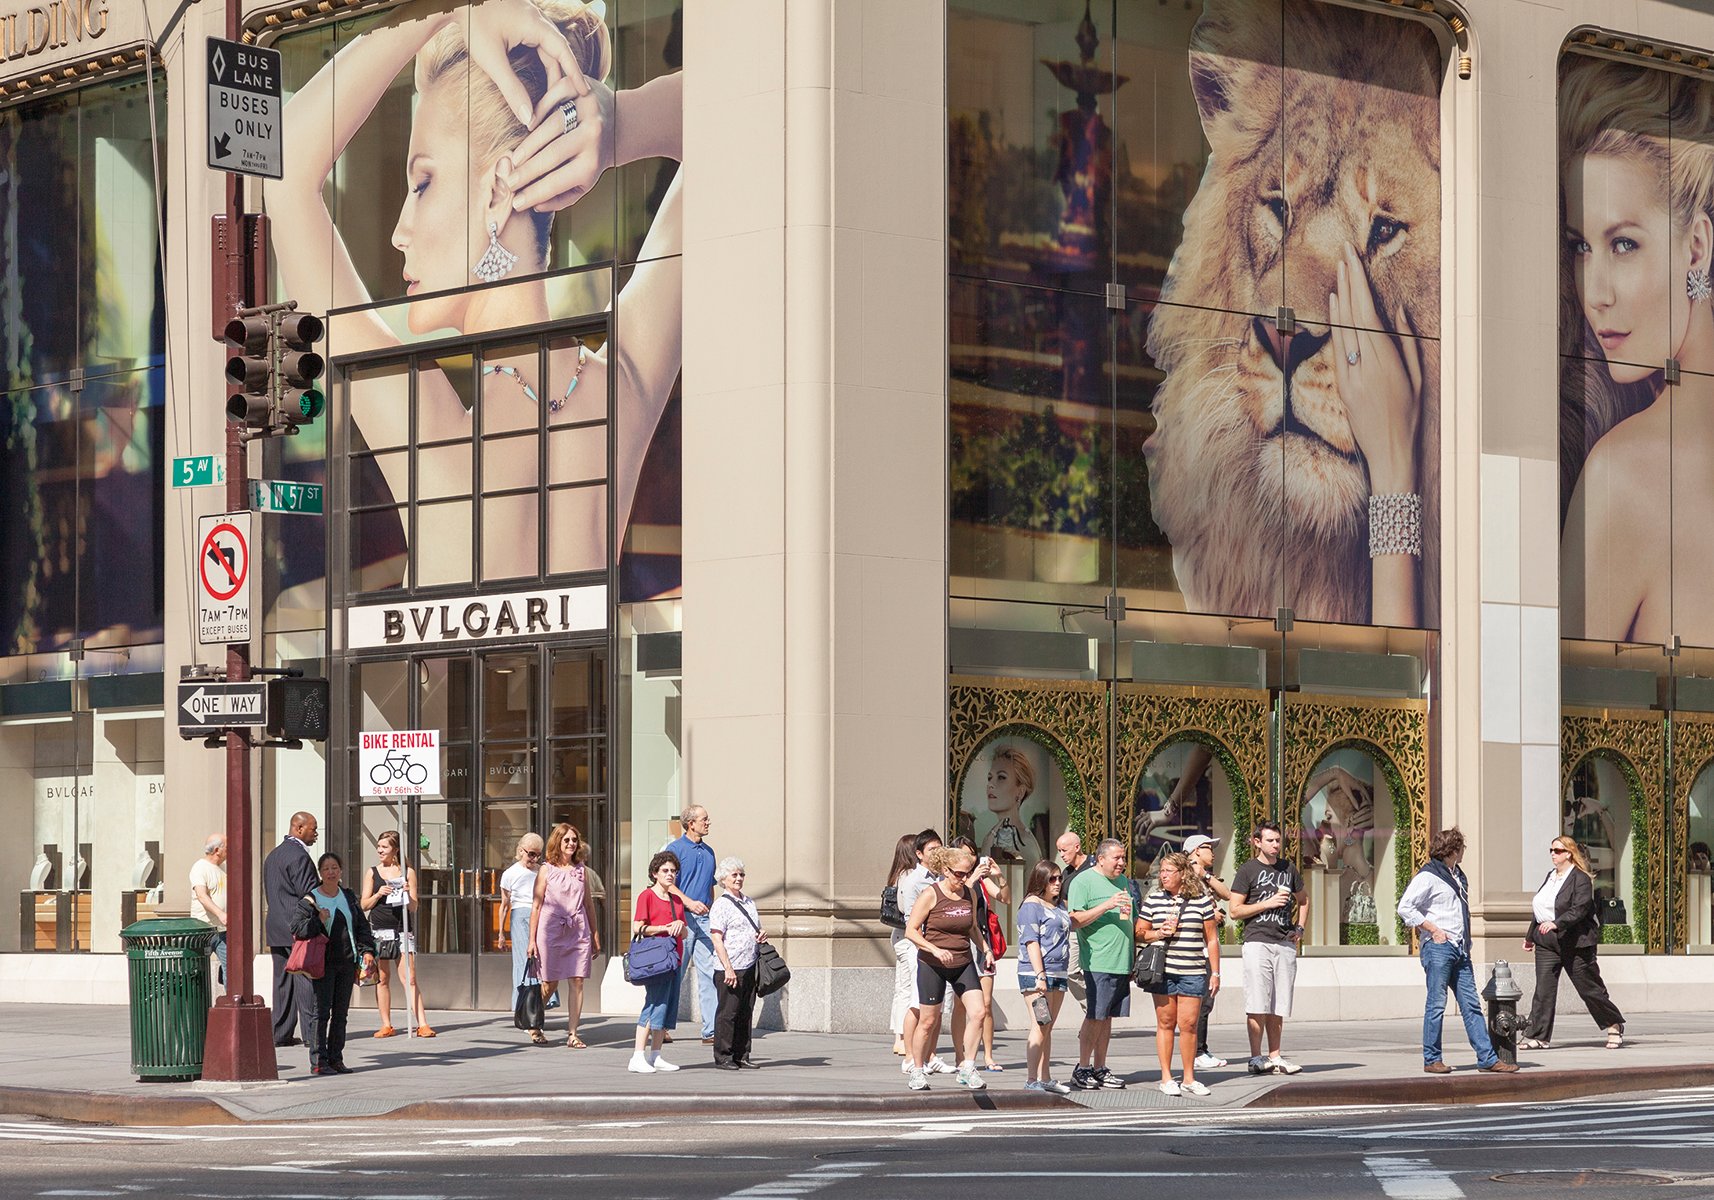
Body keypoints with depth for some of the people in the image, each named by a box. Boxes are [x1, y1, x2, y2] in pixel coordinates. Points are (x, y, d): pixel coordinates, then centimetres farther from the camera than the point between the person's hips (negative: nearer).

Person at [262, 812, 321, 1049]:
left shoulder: (273, 855, 18)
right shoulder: (299, 855, -14)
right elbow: (307, 892, -19)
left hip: (277, 929, 9)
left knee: (282, 980, 10)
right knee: (306, 979, -7)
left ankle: (281, 1033, 10)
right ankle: (311, 1033, -8)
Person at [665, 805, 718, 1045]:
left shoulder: (708, 851, 17)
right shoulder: (675, 849, -4)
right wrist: (689, 902, -24)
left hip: (704, 918, 6)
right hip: (682, 918, -6)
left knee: (709, 973, -2)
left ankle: (711, 1031, -4)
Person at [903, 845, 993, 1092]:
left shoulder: (970, 894, 5)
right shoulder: (930, 895, -12)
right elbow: (910, 930, -12)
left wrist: (986, 950, 6)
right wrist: (935, 949, -25)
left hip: (963, 963, 4)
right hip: (931, 965, -4)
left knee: (977, 1012, -13)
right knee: (929, 1021, 4)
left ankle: (967, 1068, -4)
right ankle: (918, 1071, 22)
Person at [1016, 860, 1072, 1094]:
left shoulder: (1058, 906, 17)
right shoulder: (1031, 905, -9)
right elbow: (1031, 942, -15)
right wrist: (1040, 975, -21)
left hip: (1059, 973, 9)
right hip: (1036, 975, -9)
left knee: (1048, 1028, 12)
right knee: (1040, 1027, -11)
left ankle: (1045, 1078, 16)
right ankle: (1032, 1081, -11)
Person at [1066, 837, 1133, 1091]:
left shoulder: (1123, 881, 18)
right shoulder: (1083, 881, -5)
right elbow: (1075, 921, -12)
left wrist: (1134, 953, 21)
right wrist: (1106, 906, -19)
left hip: (1122, 963, 7)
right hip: (1098, 962, -7)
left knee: (1107, 1016, 9)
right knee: (1095, 1016, -7)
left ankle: (1099, 1068, 14)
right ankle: (1082, 1069, 0)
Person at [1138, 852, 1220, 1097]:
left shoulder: (1201, 899, 4)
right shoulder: (1153, 899, 7)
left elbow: (1212, 939, 8)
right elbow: (1139, 932, 13)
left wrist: (1215, 972, 5)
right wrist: (1158, 933, -7)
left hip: (1193, 972, -1)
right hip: (1162, 971, 1)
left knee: (1188, 1024, -2)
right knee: (1166, 1023, 2)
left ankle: (1189, 1078, 7)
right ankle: (1166, 1078, 8)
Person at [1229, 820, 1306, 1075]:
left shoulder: (1288, 870, 17)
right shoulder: (1247, 870, 1)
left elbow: (1303, 900, 32)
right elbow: (1235, 911, -3)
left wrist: (1299, 928, 17)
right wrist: (1268, 904, -9)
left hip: (1285, 943, 5)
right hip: (1257, 941, -5)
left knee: (1278, 1005, 5)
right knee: (1258, 1004, -9)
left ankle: (1275, 1057, 8)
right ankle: (1256, 1058, -6)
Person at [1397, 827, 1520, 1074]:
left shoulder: (1458, 876, 19)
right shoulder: (1428, 876, -7)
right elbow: (1405, 907, -14)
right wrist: (1433, 930, -14)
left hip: (1459, 949, 8)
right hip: (1438, 948, -8)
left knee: (1471, 1005, 5)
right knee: (1437, 1004, -4)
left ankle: (1487, 1058, 4)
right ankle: (1432, 1059, 2)